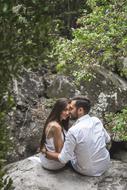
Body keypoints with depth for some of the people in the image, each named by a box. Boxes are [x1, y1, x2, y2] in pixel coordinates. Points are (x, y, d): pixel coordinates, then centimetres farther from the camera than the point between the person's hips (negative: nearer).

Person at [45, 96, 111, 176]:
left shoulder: (73, 131, -25)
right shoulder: (96, 120, -10)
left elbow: (63, 159, -18)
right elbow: (107, 139, 7)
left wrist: (47, 153, -2)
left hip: (88, 171, -4)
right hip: (106, 165, 5)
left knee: (70, 150, 21)